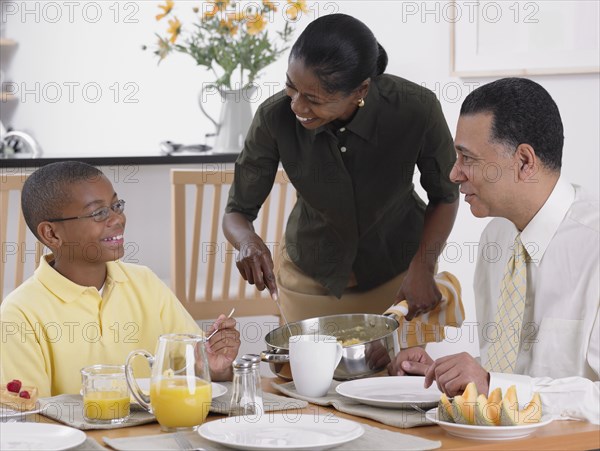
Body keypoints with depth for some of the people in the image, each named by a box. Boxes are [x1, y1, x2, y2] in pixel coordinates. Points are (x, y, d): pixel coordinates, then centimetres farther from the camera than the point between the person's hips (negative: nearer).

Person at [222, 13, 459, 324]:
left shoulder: (416, 109, -29)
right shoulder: (275, 117, -28)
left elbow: (445, 195, -11)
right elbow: (236, 212, -16)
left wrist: (422, 269, -23)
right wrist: (249, 241, -37)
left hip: (399, 268, 0)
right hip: (311, 278, 0)